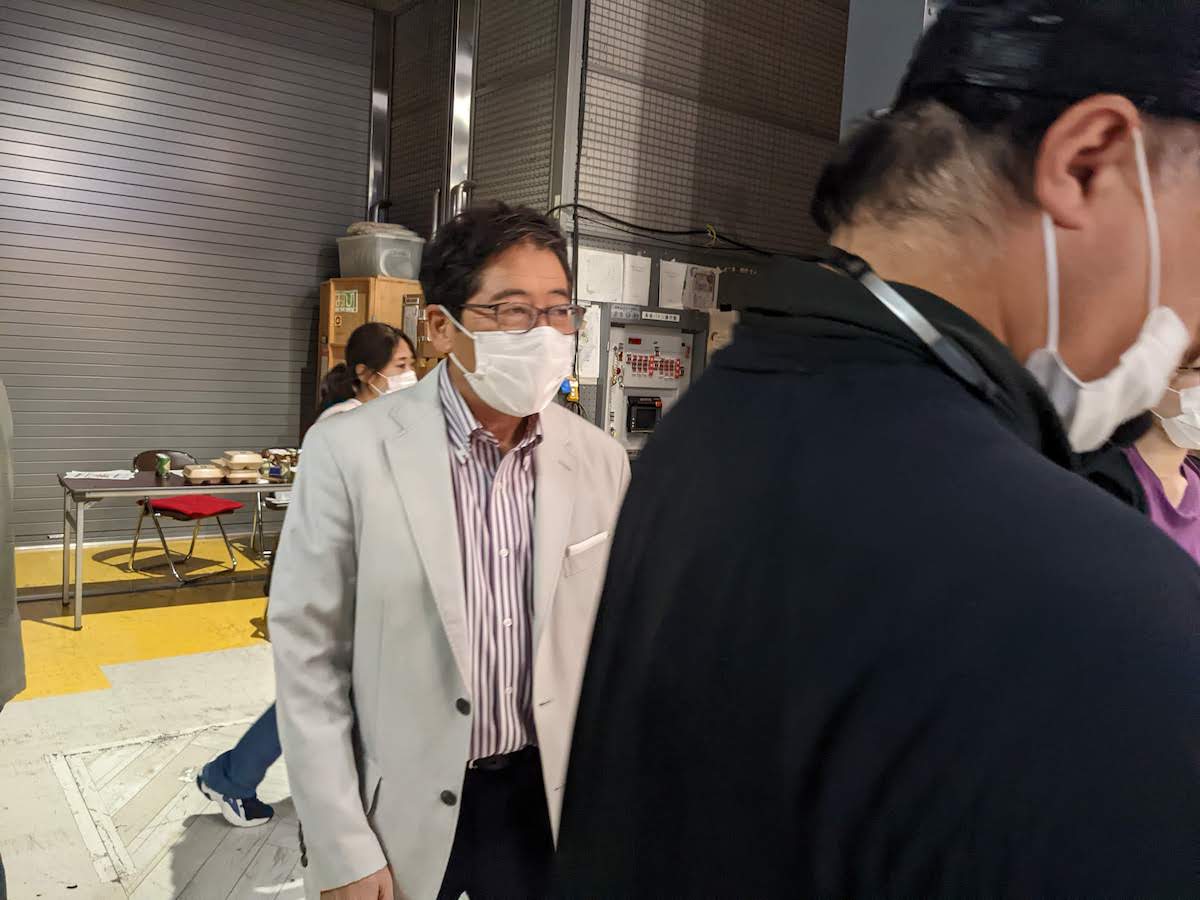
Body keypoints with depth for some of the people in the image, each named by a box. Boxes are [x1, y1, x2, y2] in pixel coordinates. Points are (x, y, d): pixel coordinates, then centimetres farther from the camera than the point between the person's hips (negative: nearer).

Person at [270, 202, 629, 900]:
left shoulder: (602, 461, -5)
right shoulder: (353, 451, -14)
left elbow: (609, 642, 4)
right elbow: (309, 655, -10)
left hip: (546, 800, 3)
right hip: (400, 812, -2)